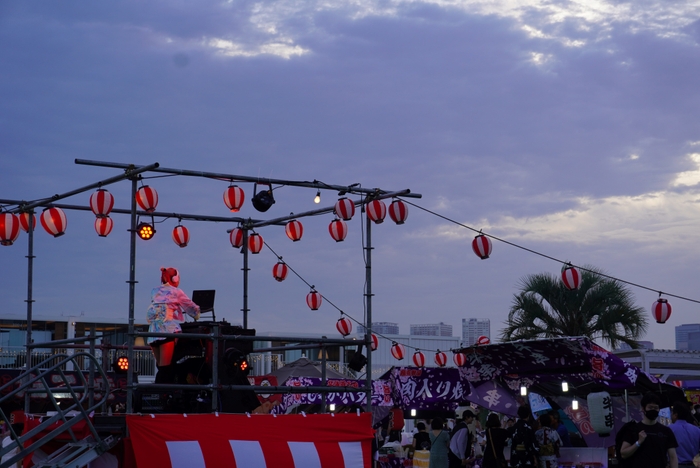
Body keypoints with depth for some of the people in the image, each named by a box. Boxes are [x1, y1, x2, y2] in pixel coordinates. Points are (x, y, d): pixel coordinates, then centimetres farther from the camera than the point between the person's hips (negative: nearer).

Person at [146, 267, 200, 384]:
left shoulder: (155, 292, 18)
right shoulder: (176, 292, 5)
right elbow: (192, 308, 10)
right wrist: (196, 317, 33)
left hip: (153, 332, 5)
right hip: (168, 331, -5)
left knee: (161, 367, 11)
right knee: (165, 368, -7)